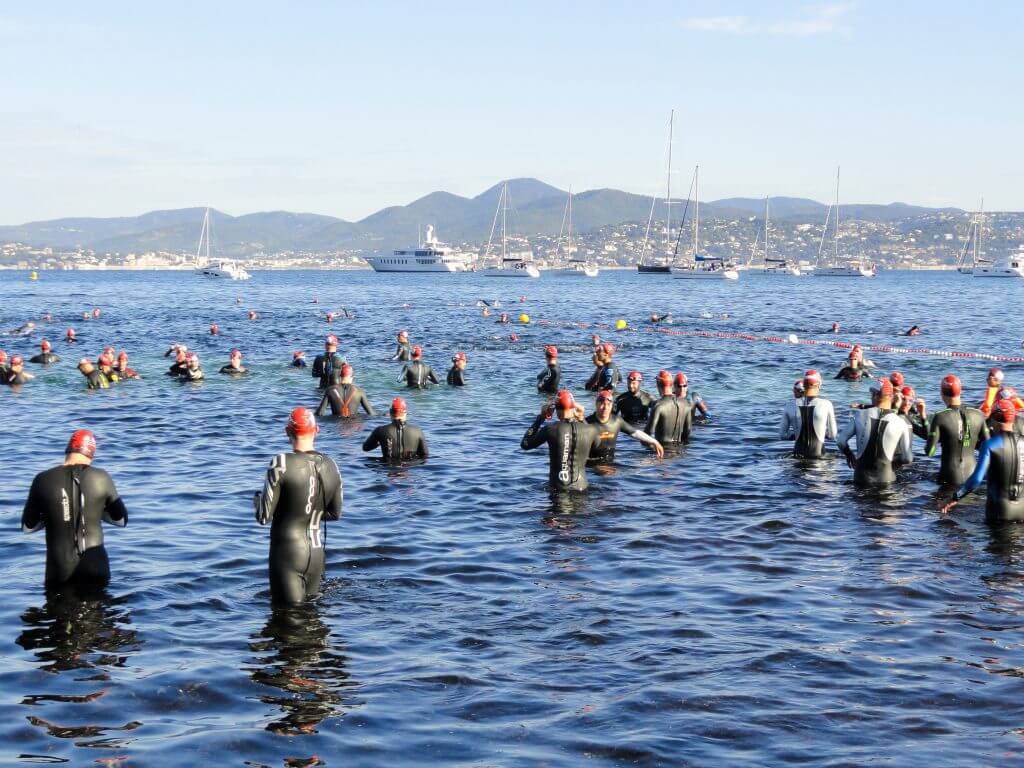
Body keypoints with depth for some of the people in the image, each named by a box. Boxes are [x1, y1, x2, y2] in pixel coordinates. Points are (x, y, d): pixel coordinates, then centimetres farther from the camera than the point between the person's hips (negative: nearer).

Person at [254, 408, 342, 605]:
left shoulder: (282, 464, -16)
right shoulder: (330, 466, -1)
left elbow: (264, 517, -13)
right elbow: (335, 513, 11)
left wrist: (257, 499, 7)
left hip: (287, 551, -5)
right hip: (316, 550, 5)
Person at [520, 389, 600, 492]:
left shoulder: (550, 430, -10)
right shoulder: (591, 430, -6)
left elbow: (525, 444, 6)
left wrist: (541, 417, 9)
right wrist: (582, 420, 16)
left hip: (556, 488, -1)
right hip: (580, 487, 1)